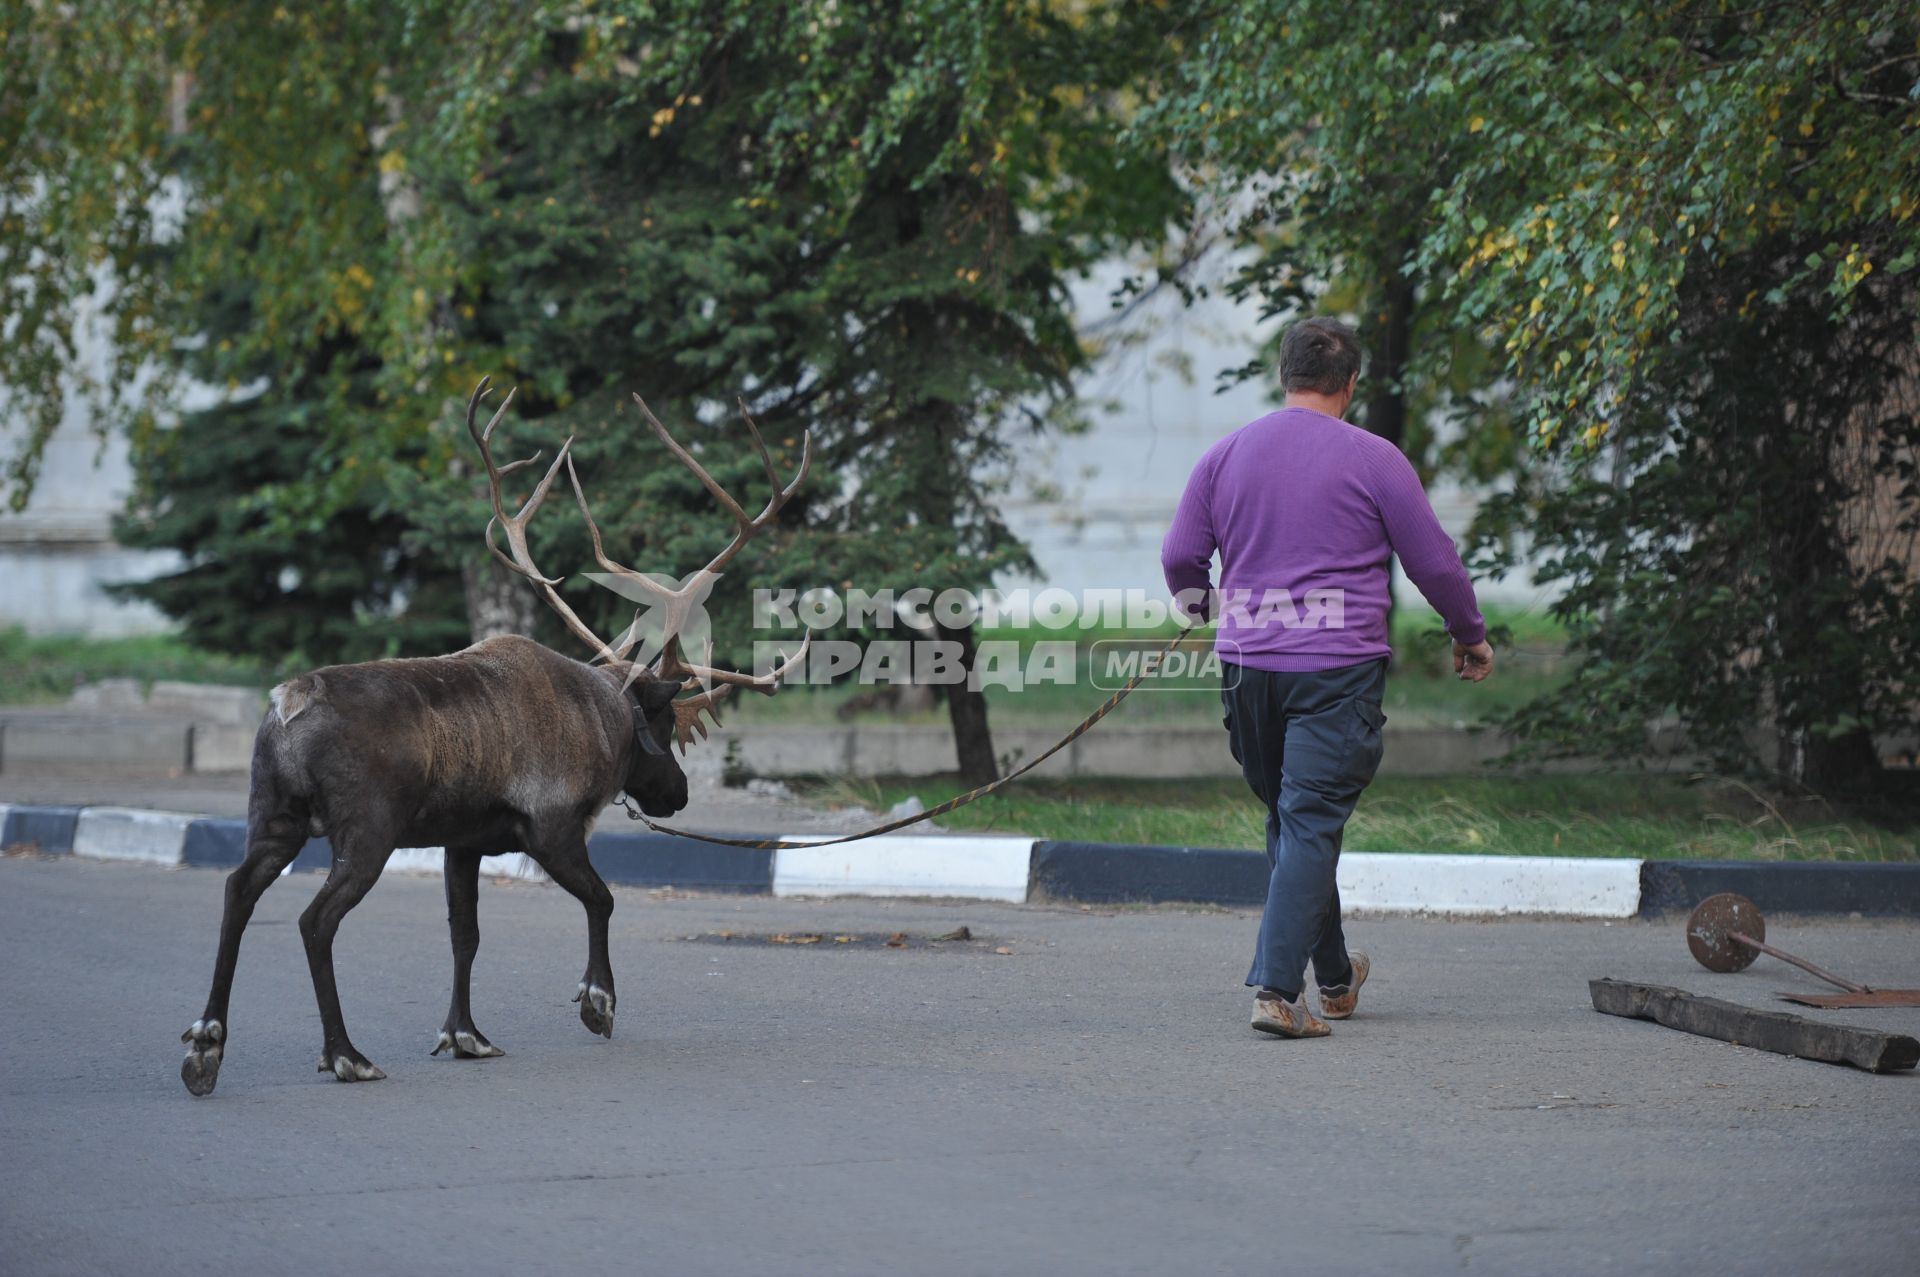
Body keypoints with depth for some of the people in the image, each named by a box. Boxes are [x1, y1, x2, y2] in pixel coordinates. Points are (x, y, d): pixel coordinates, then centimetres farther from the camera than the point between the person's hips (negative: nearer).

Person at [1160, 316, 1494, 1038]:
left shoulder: (1224, 456, 7)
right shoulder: (1372, 460, -4)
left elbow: (1180, 558, 10)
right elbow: (1434, 561, 1)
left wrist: (1200, 610, 32)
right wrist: (1470, 637, 18)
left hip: (1245, 665, 4)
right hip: (1337, 669, -4)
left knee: (1290, 820, 16)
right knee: (1311, 824, -6)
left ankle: (1334, 980, 27)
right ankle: (1276, 988, -17)